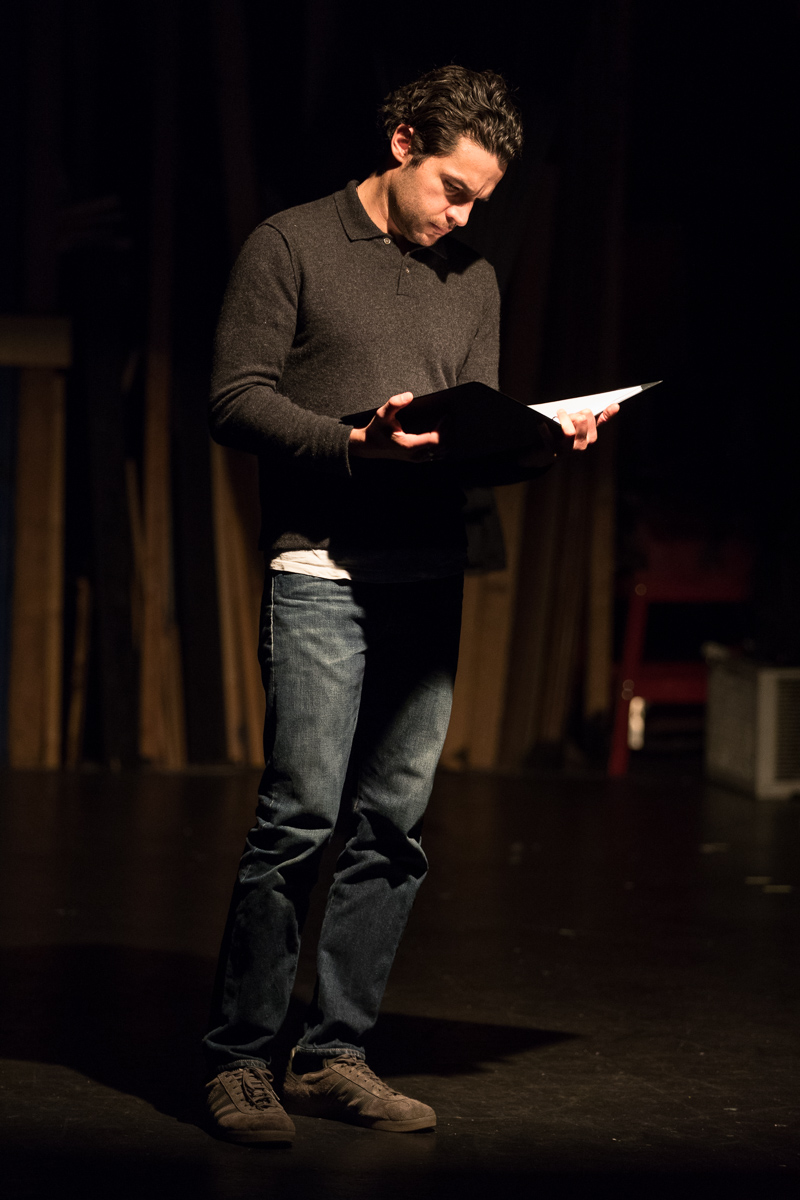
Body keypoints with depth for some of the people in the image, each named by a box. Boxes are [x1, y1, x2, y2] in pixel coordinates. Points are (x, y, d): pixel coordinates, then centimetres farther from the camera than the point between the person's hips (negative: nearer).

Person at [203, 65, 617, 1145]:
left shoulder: (473, 281, 19)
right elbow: (237, 398, -4)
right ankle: (239, 1059, 1)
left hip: (432, 577, 5)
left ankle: (335, 1055, 12)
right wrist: (356, 443, -17)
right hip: (319, 570, -5)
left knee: (394, 826, 4)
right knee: (300, 817, -10)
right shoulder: (293, 245, 3)